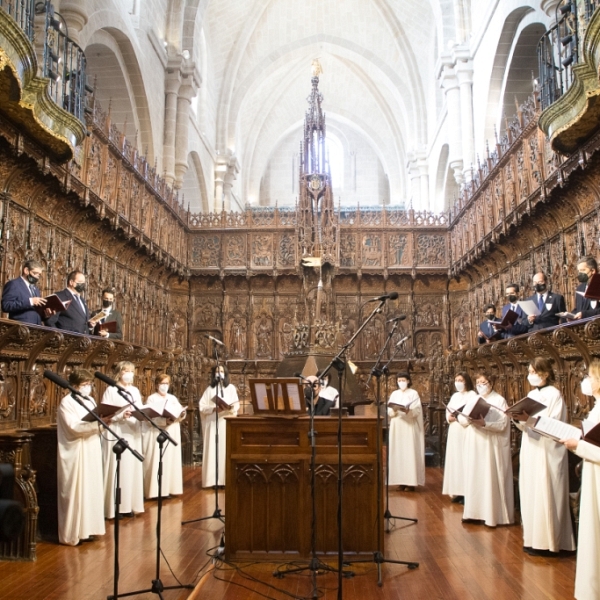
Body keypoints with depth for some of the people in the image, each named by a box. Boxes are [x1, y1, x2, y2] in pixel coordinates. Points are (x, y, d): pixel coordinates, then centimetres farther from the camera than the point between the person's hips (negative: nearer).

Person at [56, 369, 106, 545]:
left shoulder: (90, 401, 13)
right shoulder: (67, 403, -10)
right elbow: (74, 427, -22)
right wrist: (97, 421, -31)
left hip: (91, 453, 7)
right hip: (76, 455, -7)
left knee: (91, 490, 10)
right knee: (75, 492, -3)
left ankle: (87, 528, 20)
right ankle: (70, 534, 5)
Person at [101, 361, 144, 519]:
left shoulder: (135, 391, 15)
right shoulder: (111, 390, -3)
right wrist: (121, 415, -24)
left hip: (133, 435, 6)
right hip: (116, 435, -6)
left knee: (132, 468, 7)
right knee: (117, 470, -5)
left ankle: (128, 504, 16)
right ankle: (114, 507, 2)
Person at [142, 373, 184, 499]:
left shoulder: (173, 399, 14)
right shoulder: (151, 399, -2)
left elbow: (179, 414, 9)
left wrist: (181, 415, -14)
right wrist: (164, 421, -27)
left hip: (172, 434, 5)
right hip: (156, 434, -5)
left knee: (171, 460, 5)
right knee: (156, 462, -7)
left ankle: (169, 488, 11)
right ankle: (155, 490, -4)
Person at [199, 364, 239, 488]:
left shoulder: (231, 388, 8)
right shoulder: (209, 389, 6)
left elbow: (237, 404, 2)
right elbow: (202, 407, -1)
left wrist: (231, 407, -19)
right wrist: (214, 409, -16)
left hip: (227, 423, 1)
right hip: (213, 423, -1)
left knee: (226, 449, -3)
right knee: (213, 450, -4)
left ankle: (226, 479, 2)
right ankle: (213, 480, -2)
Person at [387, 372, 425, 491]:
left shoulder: (413, 393, 2)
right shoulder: (394, 394, 13)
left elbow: (417, 410, -7)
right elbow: (388, 410, 6)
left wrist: (409, 410, -26)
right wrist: (393, 411, -16)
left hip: (409, 426, -4)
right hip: (396, 426, 4)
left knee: (410, 452, -6)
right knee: (397, 452, 1)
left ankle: (411, 482, -4)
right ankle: (401, 480, 6)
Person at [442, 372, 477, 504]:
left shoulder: (472, 395, -4)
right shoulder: (454, 396, 18)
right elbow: (448, 411, 14)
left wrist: (456, 417, -12)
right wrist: (449, 417, -7)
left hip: (465, 431, -7)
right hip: (454, 431, 7)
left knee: (465, 459, -8)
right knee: (454, 459, 6)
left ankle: (466, 492, -6)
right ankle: (457, 491, 10)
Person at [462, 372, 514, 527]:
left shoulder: (499, 401, -4)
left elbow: (503, 424, -13)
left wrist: (484, 423, -27)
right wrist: (469, 419, -12)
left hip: (491, 445, -6)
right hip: (474, 445, 6)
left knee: (490, 478, -4)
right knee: (475, 477, 6)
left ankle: (492, 514, 2)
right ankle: (475, 511, 12)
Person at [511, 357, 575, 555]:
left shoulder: (554, 395, -9)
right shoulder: (531, 395, 12)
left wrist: (529, 419, -27)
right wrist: (518, 419, -8)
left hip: (547, 452, -7)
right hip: (531, 451, 8)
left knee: (545, 495, -4)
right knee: (530, 494, 9)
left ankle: (547, 542, 4)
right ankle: (534, 537, 18)